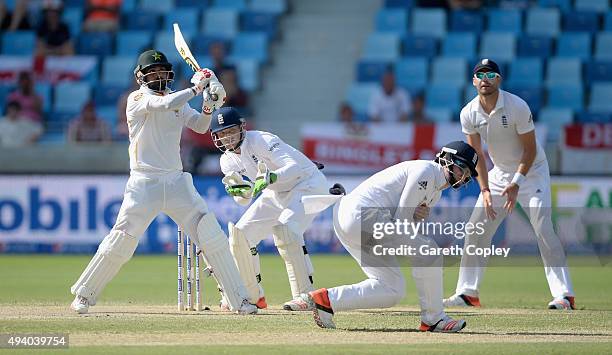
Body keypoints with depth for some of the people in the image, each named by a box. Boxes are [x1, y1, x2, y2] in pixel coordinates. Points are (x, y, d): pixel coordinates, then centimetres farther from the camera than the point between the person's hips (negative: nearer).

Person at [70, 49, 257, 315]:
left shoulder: (178, 100, 14)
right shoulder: (137, 99, -3)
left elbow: (200, 127, 2)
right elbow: (166, 104, -21)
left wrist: (208, 106, -16)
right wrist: (196, 88, -16)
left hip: (176, 181, 5)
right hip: (144, 182, -4)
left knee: (213, 238, -5)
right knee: (121, 240, -9)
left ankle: (239, 300, -2)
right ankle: (83, 295, 7)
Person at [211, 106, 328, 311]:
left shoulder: (262, 141, -24)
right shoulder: (227, 160, -2)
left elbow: (295, 167, -35)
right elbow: (244, 200, 0)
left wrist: (270, 178, -52)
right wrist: (241, 191, -23)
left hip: (307, 182, -8)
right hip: (277, 193, 8)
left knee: (284, 228, -32)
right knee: (240, 233, -1)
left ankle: (305, 295, -30)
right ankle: (254, 296, 13)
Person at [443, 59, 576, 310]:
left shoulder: (517, 107, -22)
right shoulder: (469, 114, -8)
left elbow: (530, 149, -17)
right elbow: (476, 155, -3)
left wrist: (517, 184, -24)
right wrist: (485, 190, -14)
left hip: (532, 170, -5)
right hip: (500, 173, 6)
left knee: (543, 228, -19)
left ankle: (564, 294, -20)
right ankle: (467, 293, 10)